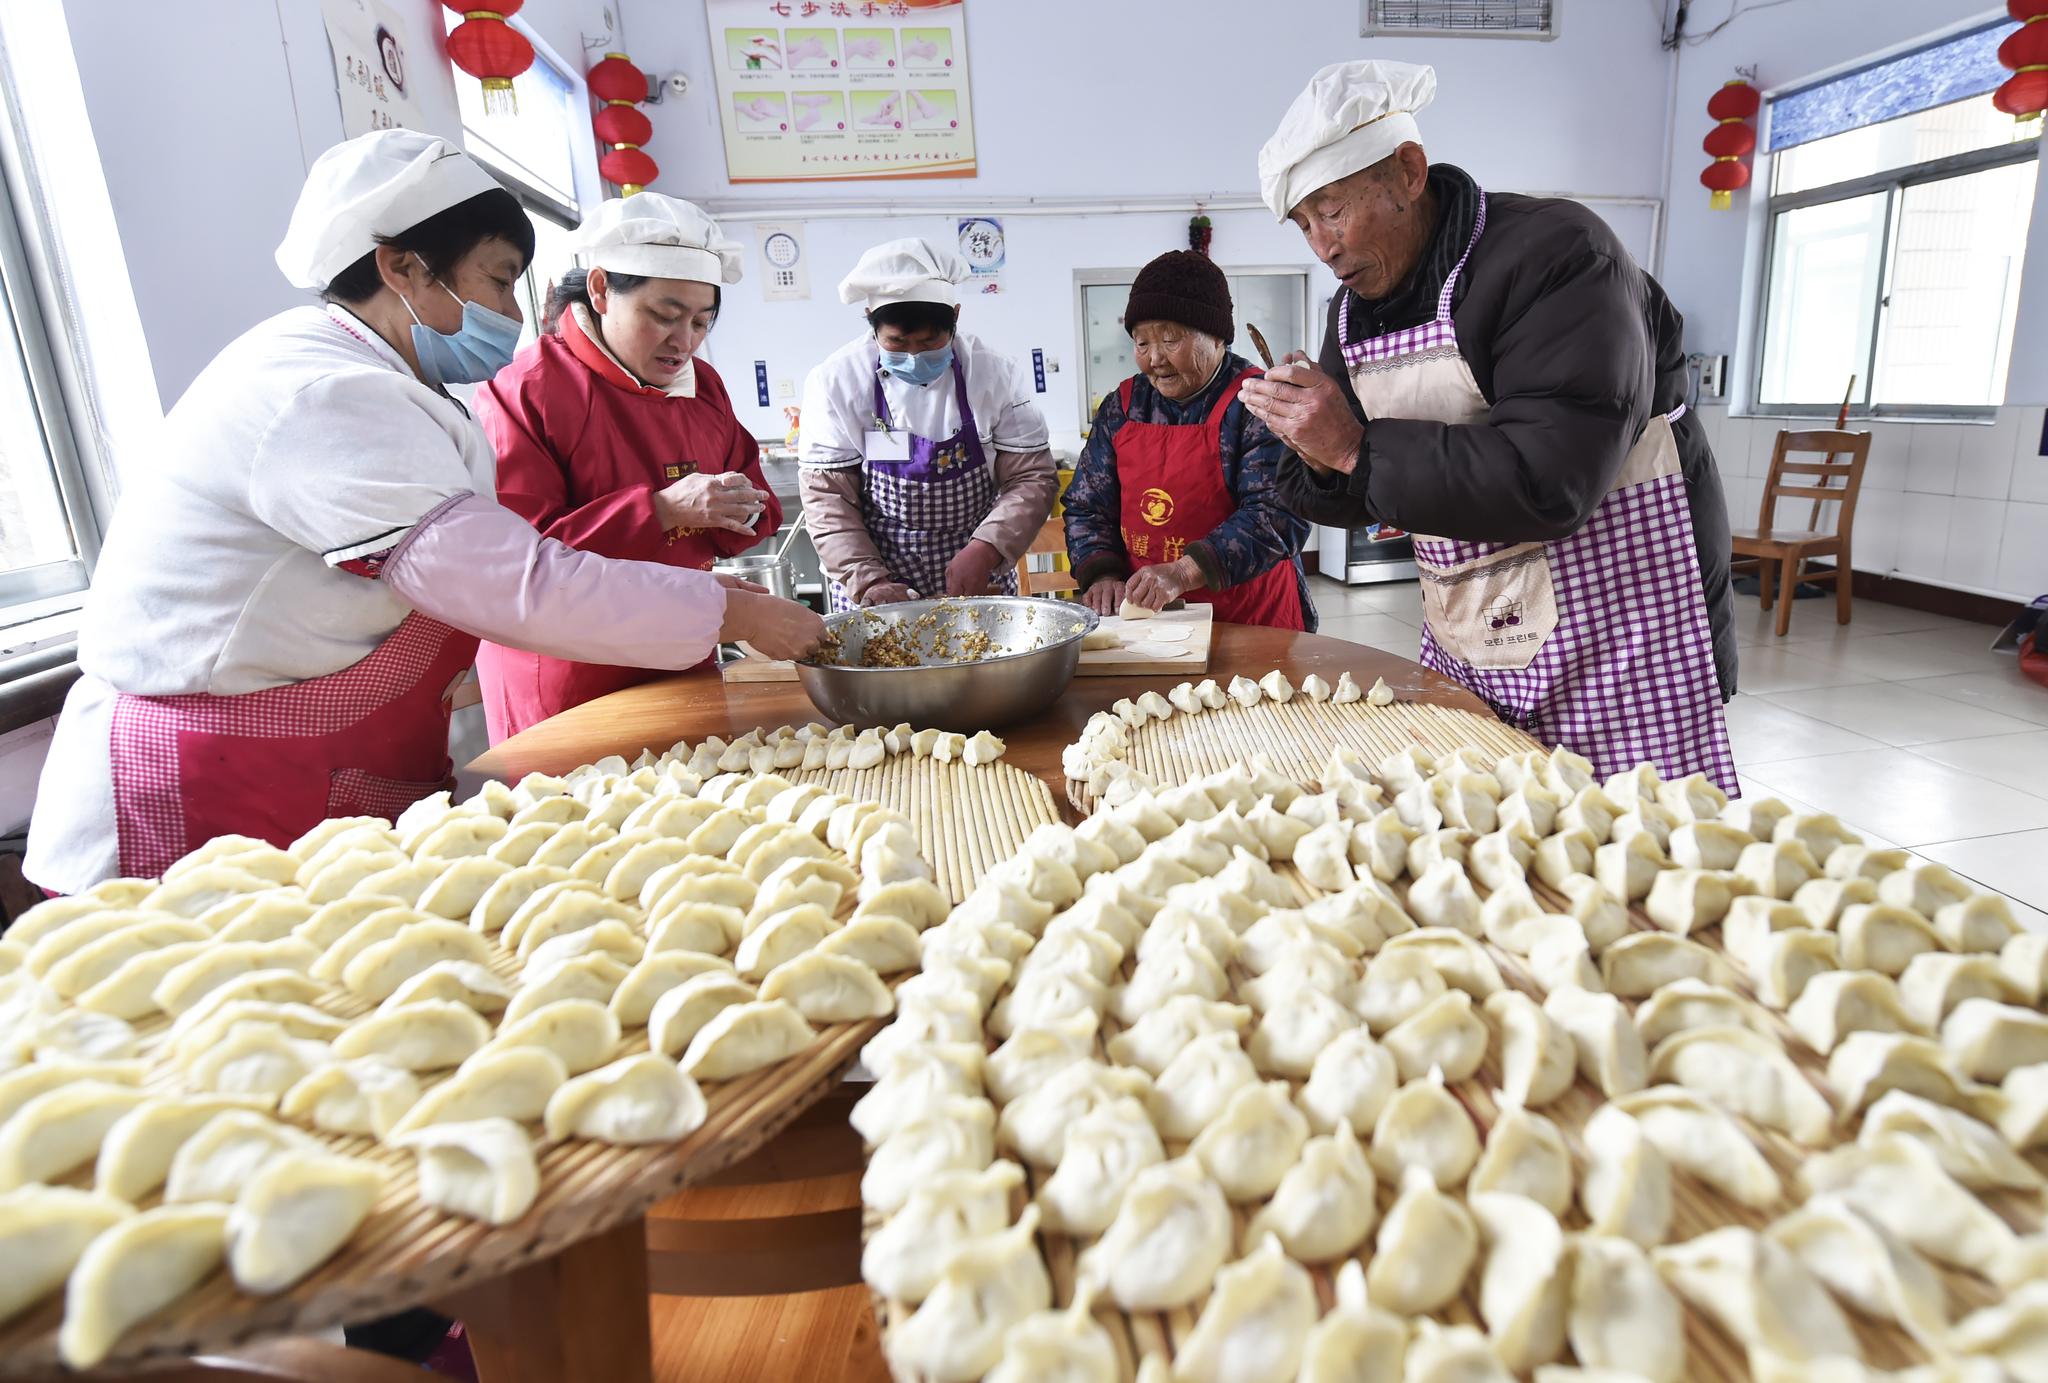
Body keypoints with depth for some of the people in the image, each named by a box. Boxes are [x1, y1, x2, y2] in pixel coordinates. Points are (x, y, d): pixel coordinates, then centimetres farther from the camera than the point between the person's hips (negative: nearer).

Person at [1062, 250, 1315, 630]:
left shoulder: (1255, 403, -5)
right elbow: (1086, 507, 12)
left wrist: (1185, 572, -24)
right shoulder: (1122, 406, 10)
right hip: (1142, 616, 4)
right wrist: (1102, 574, -6)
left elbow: (1278, 515, -15)